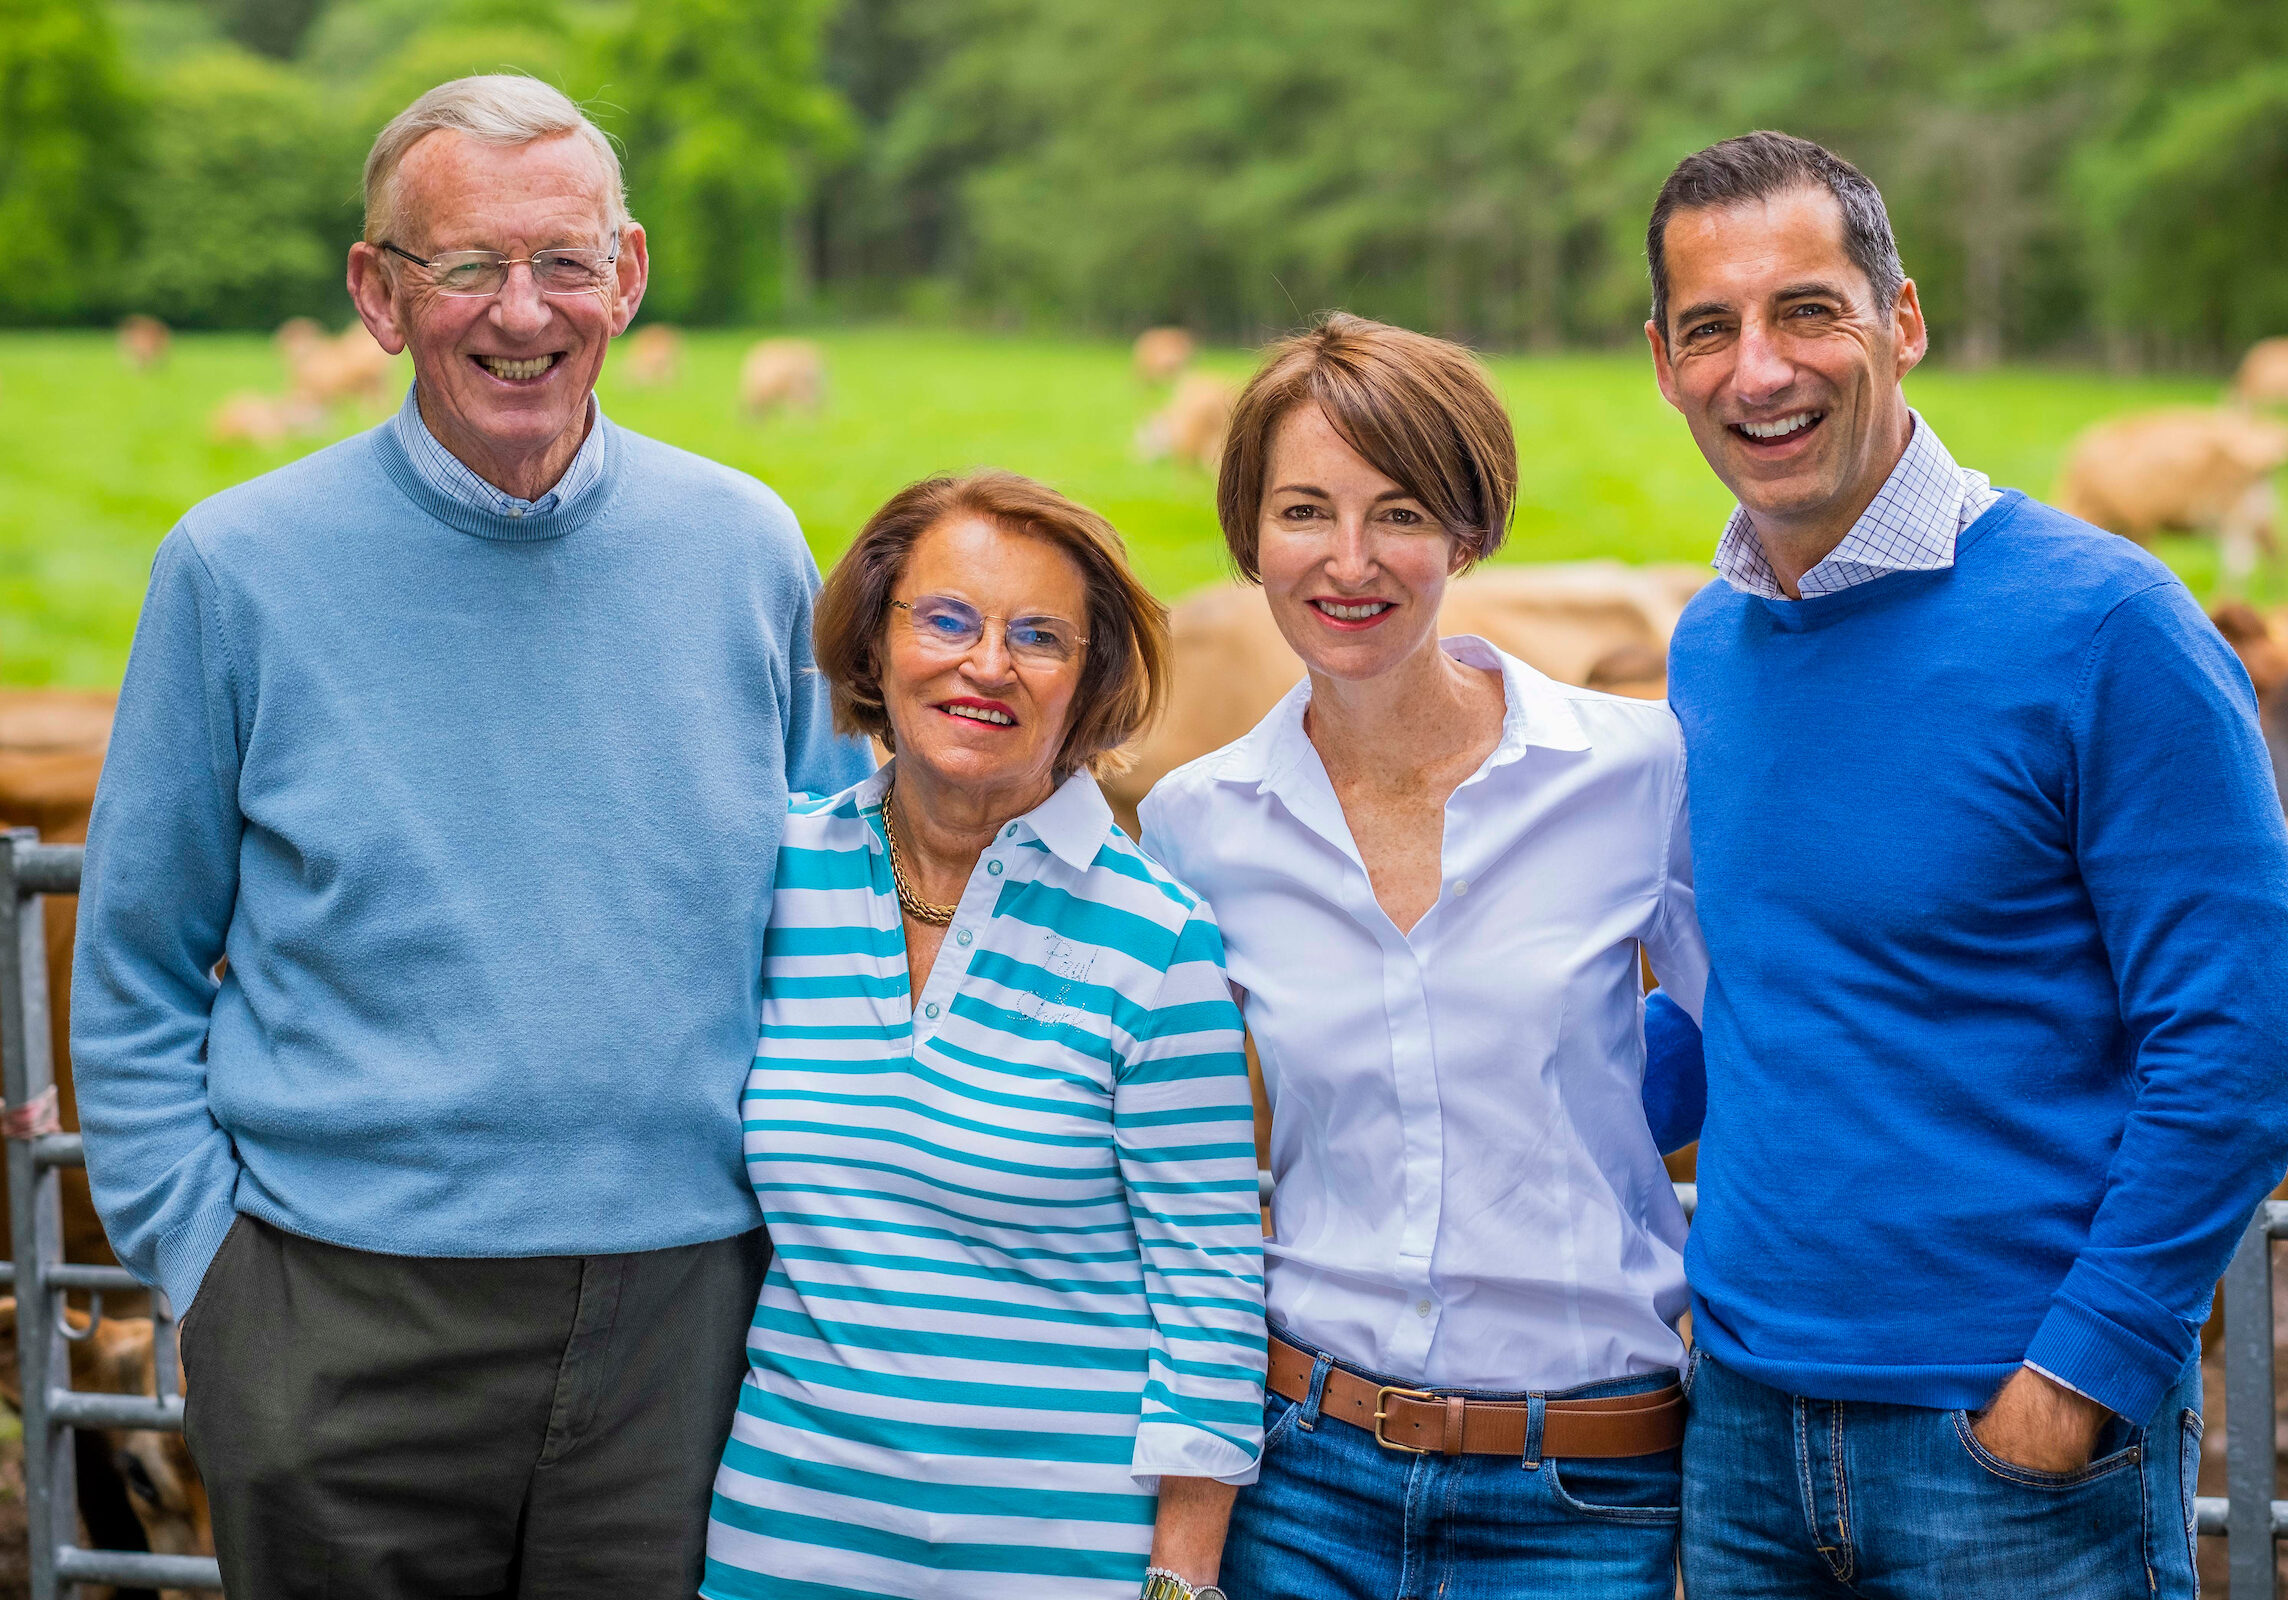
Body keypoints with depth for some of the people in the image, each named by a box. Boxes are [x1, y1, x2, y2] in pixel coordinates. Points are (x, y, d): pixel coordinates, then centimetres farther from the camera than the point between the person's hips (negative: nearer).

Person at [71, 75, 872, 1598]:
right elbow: (134, 979, 4)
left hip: (683, 1307, 2)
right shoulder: (240, 568, -3)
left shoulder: (748, 550, 3)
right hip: (342, 1330, -1)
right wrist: (206, 1260, -4)